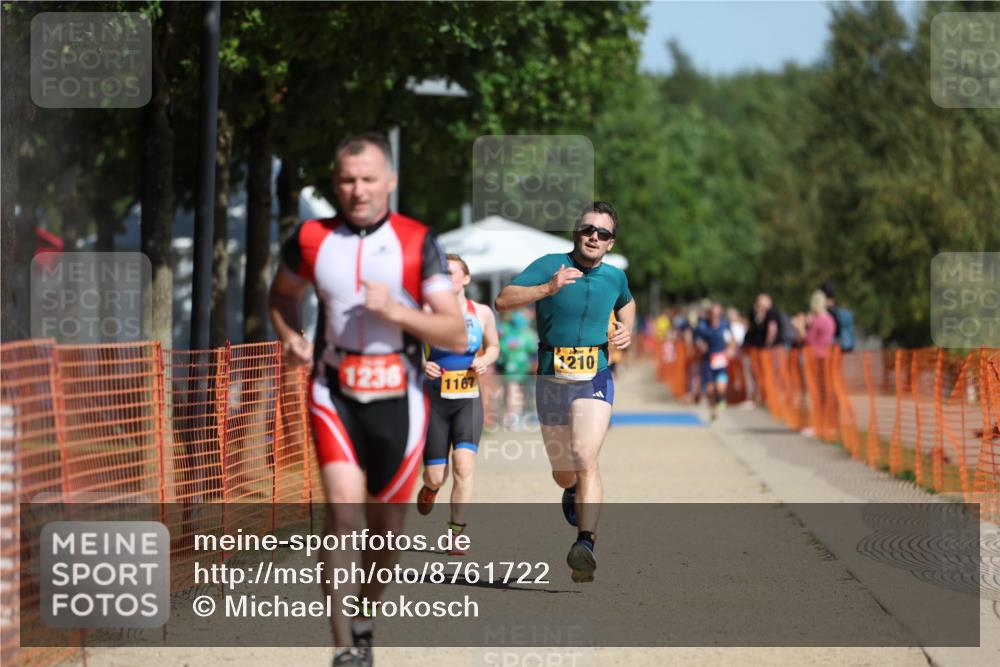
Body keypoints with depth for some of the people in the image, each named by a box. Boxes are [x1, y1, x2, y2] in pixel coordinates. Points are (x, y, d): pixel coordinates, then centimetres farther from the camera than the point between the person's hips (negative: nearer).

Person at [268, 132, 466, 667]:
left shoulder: (418, 243, -5)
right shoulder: (310, 240, 0)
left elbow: (456, 335, -8)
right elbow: (281, 296, 21)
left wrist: (397, 311, -22)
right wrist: (290, 337, 0)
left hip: (397, 400, 0)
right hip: (334, 395, 0)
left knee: (385, 527, 9)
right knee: (343, 508, -20)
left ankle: (364, 623, 36)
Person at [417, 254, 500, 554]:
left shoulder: (482, 313, 1)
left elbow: (493, 346, 17)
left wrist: (485, 360, -5)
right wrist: (421, 365, -19)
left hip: (468, 399, 0)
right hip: (434, 399, 0)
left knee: (464, 464, -19)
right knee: (436, 476, 0)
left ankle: (456, 536, -10)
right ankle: (431, 486, 41)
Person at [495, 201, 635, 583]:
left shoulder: (615, 277, 5)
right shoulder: (549, 266, -6)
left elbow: (626, 303, 30)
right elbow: (503, 301, -17)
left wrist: (627, 331, 10)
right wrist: (549, 288, -29)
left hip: (594, 382, 0)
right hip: (551, 382, 0)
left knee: (585, 459, -23)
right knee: (563, 474, 14)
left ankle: (586, 545, -33)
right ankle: (574, 493, 53)